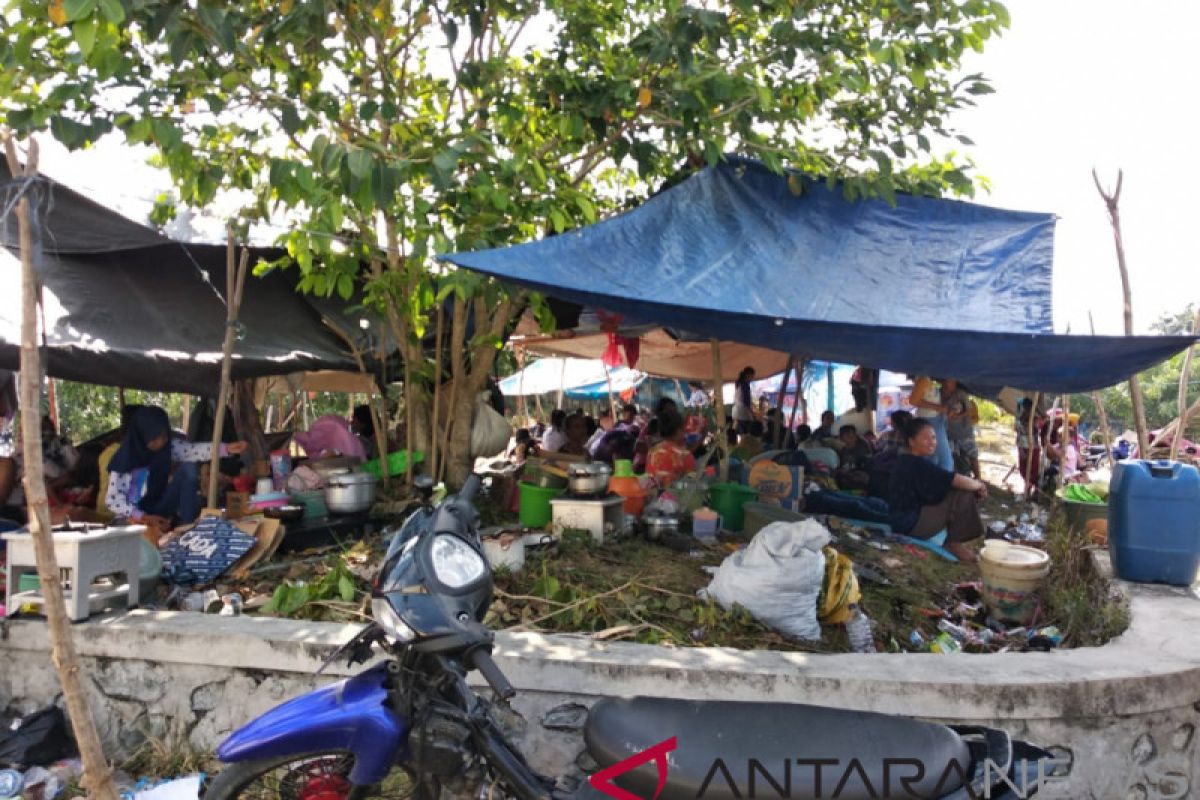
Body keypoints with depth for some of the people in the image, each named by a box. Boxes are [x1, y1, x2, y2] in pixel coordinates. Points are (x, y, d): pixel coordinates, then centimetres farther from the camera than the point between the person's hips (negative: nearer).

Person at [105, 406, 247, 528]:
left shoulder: (168, 446, -7)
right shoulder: (124, 460, -19)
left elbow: (193, 450, -21)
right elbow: (112, 500, -19)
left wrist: (226, 448, -37)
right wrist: (145, 518, -30)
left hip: (160, 508, 5)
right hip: (134, 516, -5)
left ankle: (188, 526, -18)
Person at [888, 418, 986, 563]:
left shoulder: (907, 461, 11)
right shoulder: (918, 464, -20)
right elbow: (958, 481, -25)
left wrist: (976, 487, 2)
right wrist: (980, 485, -4)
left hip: (913, 515, 10)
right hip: (910, 523, -10)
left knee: (967, 491, 12)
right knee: (965, 495, -14)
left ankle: (953, 540, 12)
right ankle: (954, 543, -1)